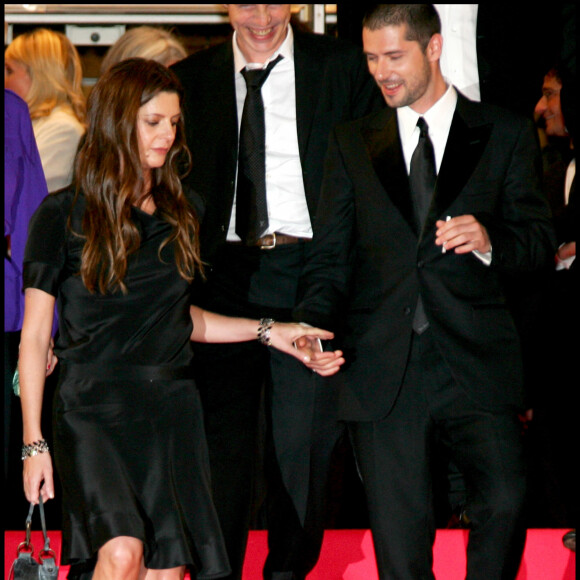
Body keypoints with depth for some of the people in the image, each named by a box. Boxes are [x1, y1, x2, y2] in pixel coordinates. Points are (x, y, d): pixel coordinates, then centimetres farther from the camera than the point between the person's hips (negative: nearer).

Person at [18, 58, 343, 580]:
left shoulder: (178, 215, 14)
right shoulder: (63, 216, -1)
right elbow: (35, 336, -2)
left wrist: (268, 331, 15)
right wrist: (33, 442, -7)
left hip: (172, 410, 5)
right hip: (95, 407, -5)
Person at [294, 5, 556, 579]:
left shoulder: (505, 134, 9)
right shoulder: (351, 142, 15)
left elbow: (540, 239, 7)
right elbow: (331, 255, 13)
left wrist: (489, 242, -15)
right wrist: (314, 323, -6)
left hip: (475, 360, -1)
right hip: (382, 368, 2)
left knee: (504, 503, -16)